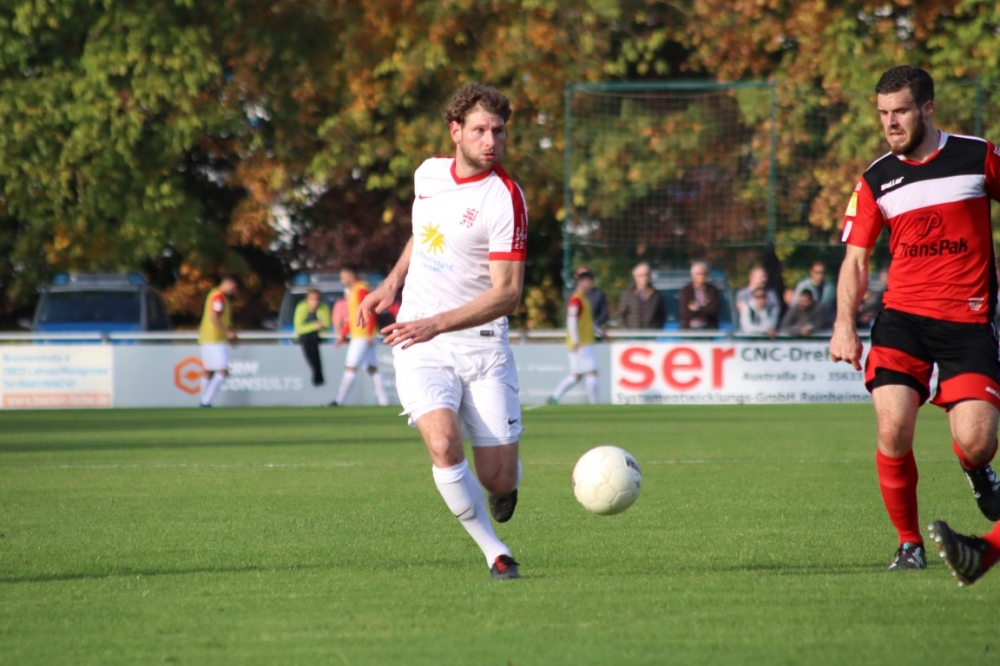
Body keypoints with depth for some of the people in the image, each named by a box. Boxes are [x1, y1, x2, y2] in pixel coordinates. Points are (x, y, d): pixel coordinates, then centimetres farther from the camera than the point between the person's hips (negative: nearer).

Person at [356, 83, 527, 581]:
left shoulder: (505, 199, -13)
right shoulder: (429, 173, 5)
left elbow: (507, 293, -18)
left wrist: (436, 324, -27)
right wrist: (392, 284, 17)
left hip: (482, 346, -3)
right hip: (420, 343, 3)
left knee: (499, 478, -5)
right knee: (443, 443, -24)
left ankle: (504, 485, 35)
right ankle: (495, 553, -9)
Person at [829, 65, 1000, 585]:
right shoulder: (877, 181, 5)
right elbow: (856, 257, 7)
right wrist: (844, 324, -8)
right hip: (902, 318, 2)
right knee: (893, 429, -17)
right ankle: (909, 543, 2)